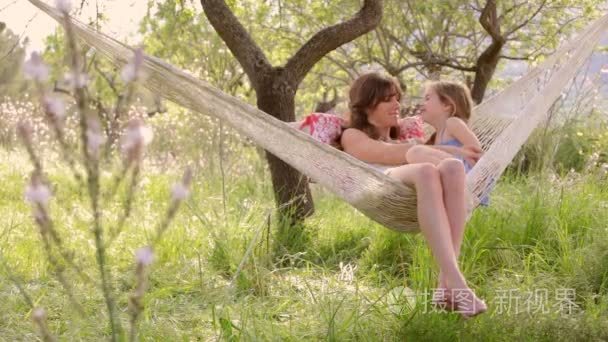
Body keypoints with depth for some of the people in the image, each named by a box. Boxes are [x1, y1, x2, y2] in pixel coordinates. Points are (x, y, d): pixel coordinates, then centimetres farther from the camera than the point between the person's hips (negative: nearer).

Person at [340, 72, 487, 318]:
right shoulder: (352, 136, 25)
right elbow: (392, 155, 6)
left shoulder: (400, 137, 44)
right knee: (426, 171, -39)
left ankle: (446, 284, -45)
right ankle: (457, 283, -53)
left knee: (452, 167, -33)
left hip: (416, 193, 5)